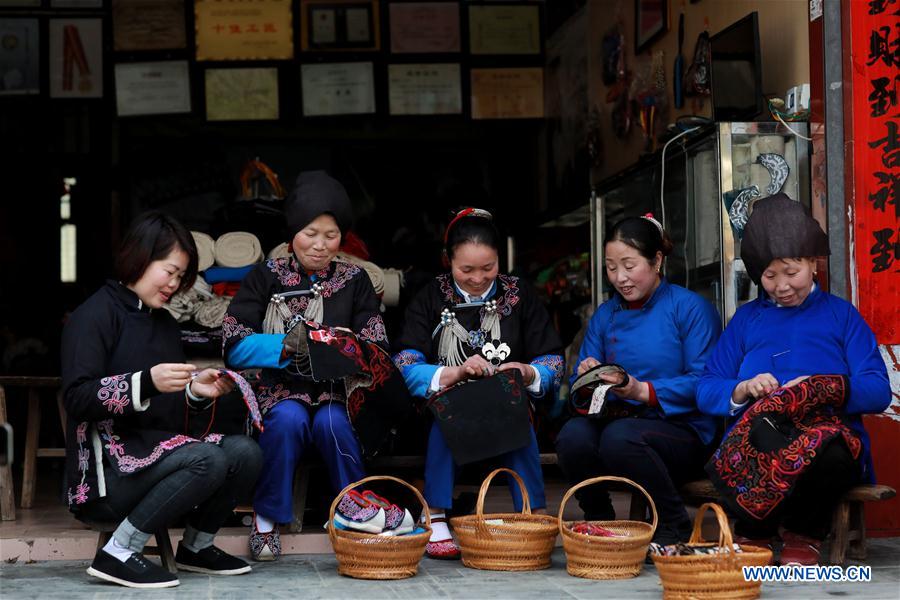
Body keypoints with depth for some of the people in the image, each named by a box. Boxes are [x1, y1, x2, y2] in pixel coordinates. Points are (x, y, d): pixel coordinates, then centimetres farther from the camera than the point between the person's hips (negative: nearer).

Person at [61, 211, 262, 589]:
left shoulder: (166, 324, 20)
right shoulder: (96, 315, -4)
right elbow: (77, 398, -16)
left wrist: (197, 393, -2)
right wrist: (147, 382, -28)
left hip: (158, 451, 7)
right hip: (105, 468, -7)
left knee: (244, 452, -16)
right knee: (207, 459, -30)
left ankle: (196, 546, 5)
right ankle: (117, 554, -20)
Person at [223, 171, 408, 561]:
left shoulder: (354, 280, 12)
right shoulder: (267, 276, 7)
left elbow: (377, 349, 2)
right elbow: (234, 344, -5)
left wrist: (348, 346, -21)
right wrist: (287, 345, -21)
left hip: (337, 394, 1)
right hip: (281, 390, -1)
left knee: (332, 422, -32)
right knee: (289, 418, -33)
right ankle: (266, 517, -16)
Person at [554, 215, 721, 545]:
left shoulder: (690, 308, -1)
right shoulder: (604, 316, 17)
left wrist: (643, 391, -20)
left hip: (682, 432, -4)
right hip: (615, 419, 4)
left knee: (620, 435, -36)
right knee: (573, 434, -29)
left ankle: (675, 528, -12)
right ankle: (599, 525, -3)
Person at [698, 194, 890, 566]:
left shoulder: (841, 315, 16)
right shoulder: (746, 319, 23)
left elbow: (878, 392, 4)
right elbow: (706, 391, 14)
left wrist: (823, 390, -14)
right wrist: (742, 390, -7)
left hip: (828, 431, -1)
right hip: (755, 440, 1)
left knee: (832, 450, -39)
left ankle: (805, 533, -7)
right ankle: (755, 532, -2)